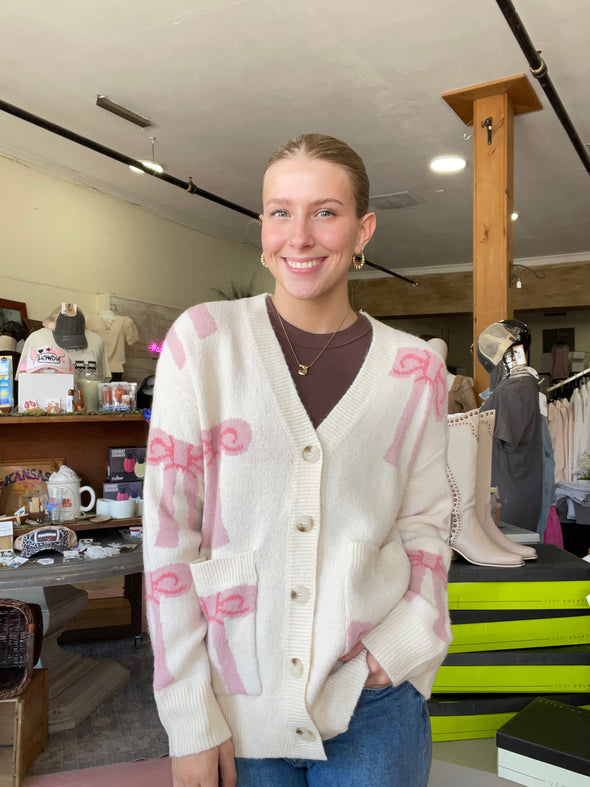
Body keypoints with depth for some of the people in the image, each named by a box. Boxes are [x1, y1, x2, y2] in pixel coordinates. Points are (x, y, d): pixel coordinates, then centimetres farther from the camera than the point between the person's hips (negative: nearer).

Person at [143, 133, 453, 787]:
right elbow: (169, 530, -8)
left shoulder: (415, 369, -2)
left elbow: (424, 522, 4)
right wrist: (192, 722, -8)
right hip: (238, 700, 0)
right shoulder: (201, 341, -8)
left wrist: (408, 638, -12)